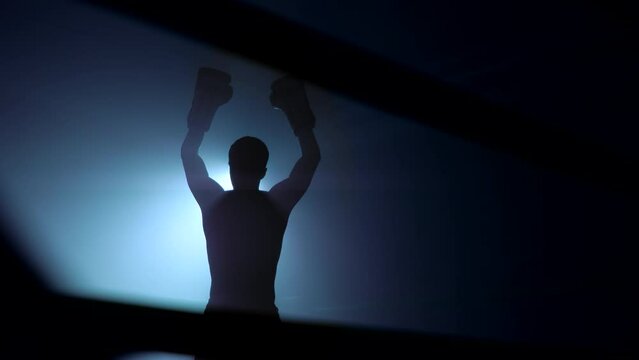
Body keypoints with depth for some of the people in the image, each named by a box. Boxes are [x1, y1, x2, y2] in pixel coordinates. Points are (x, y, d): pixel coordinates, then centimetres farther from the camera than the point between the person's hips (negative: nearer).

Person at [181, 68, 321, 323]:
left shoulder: (213, 201, 1)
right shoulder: (277, 204, 1)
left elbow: (188, 153, 18)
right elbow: (311, 157, 15)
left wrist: (208, 108, 23)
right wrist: (296, 112, 22)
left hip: (219, 312, 0)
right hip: (264, 315, 0)